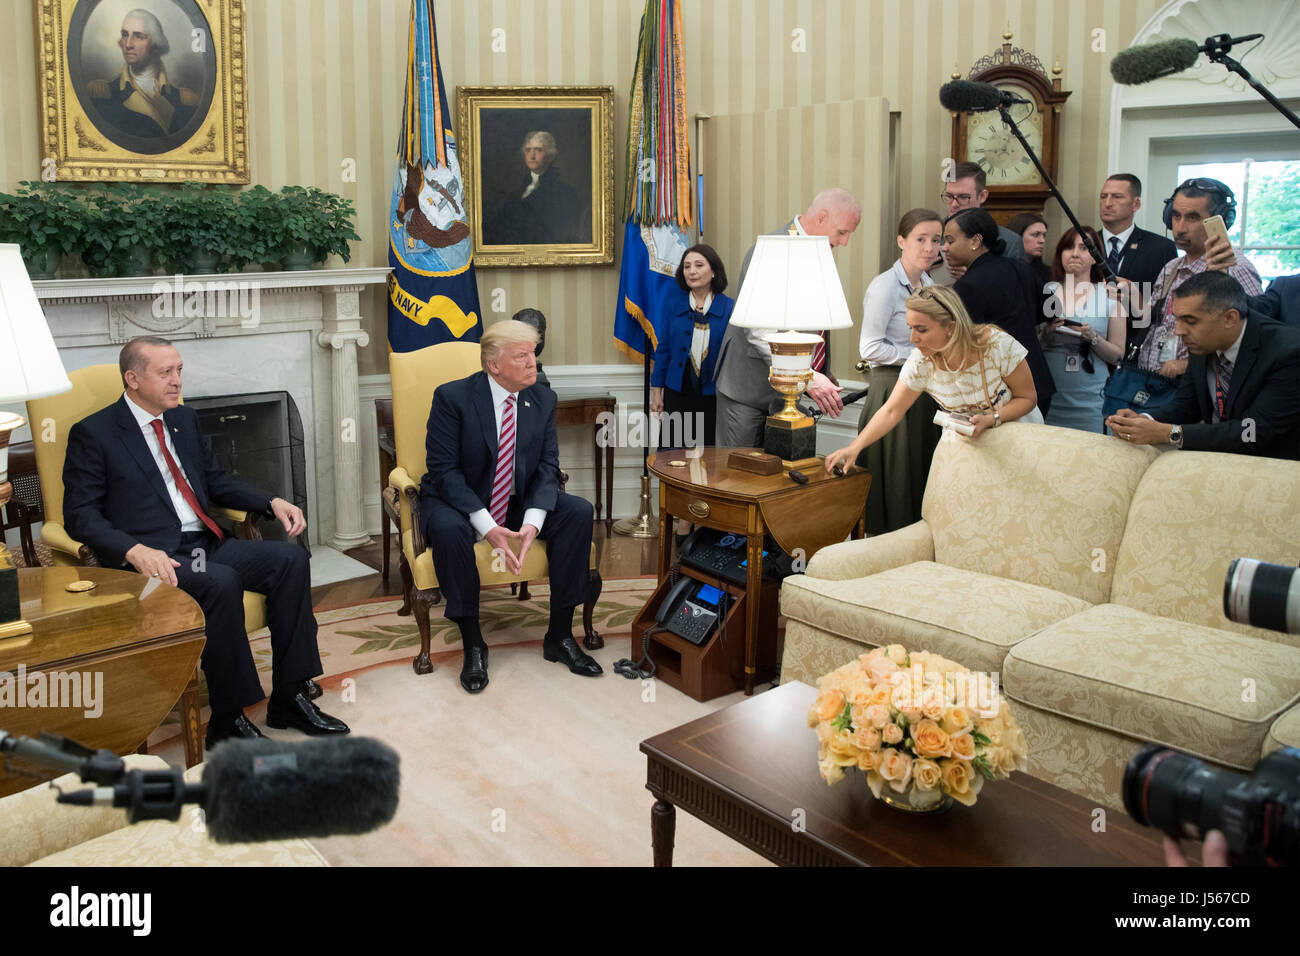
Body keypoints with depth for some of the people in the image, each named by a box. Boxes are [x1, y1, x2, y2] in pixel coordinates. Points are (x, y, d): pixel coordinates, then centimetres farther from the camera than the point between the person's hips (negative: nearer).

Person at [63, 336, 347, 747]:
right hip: (155, 558, -7)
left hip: (207, 544, 7)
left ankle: (289, 698, -13)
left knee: (290, 557, -16)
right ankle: (227, 721, -22)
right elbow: (81, 515, -8)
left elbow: (216, 480, 25)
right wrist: (135, 550, -26)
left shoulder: (184, 419, 19)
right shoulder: (92, 433, -2)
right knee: (221, 582, -35)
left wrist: (272, 502, 7)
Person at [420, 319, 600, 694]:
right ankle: (473, 644, -19)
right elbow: (444, 470, -19)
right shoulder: (452, 397, -16)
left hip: (518, 502, 4)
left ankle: (560, 635, -10)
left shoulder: (543, 399, -2)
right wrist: (488, 527, -29)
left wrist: (533, 522, -24)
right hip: (458, 500, -4)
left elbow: (547, 466, -5)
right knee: (448, 529, -38)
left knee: (579, 511, -19)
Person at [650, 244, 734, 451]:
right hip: (678, 393, 2)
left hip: (713, 395, -1)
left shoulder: (729, 308, -3)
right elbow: (663, 350, 7)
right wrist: (657, 391, 4)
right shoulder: (674, 306, 4)